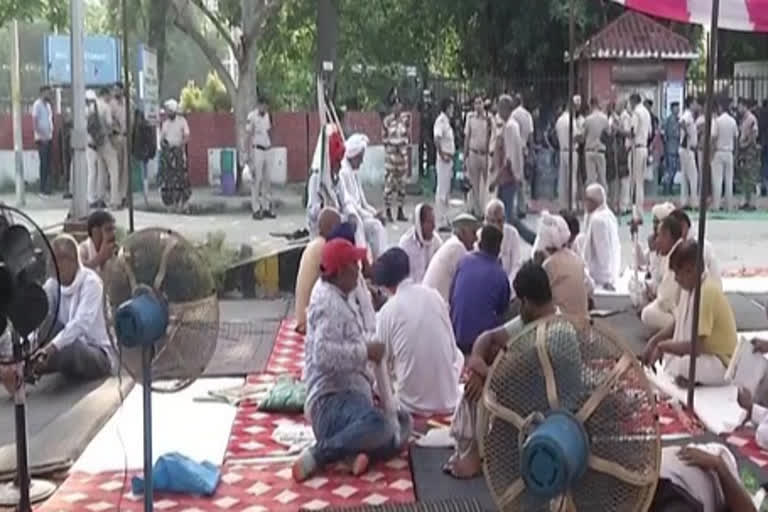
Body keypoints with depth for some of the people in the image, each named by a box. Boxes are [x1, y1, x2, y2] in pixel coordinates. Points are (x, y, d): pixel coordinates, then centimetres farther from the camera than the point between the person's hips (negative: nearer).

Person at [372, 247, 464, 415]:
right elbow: (452, 348, 8)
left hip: (413, 403, -2)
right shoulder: (434, 296, 1)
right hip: (448, 398, 2)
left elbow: (383, 360, 1)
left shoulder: (387, 311, -8)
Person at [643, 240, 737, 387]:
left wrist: (663, 346, -17)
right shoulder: (693, 287, 2)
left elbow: (697, 346, -29)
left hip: (722, 364, -9)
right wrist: (654, 341, -1)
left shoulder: (706, 293, -27)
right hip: (706, 353, 9)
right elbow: (677, 324, 13)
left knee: (680, 366, -33)